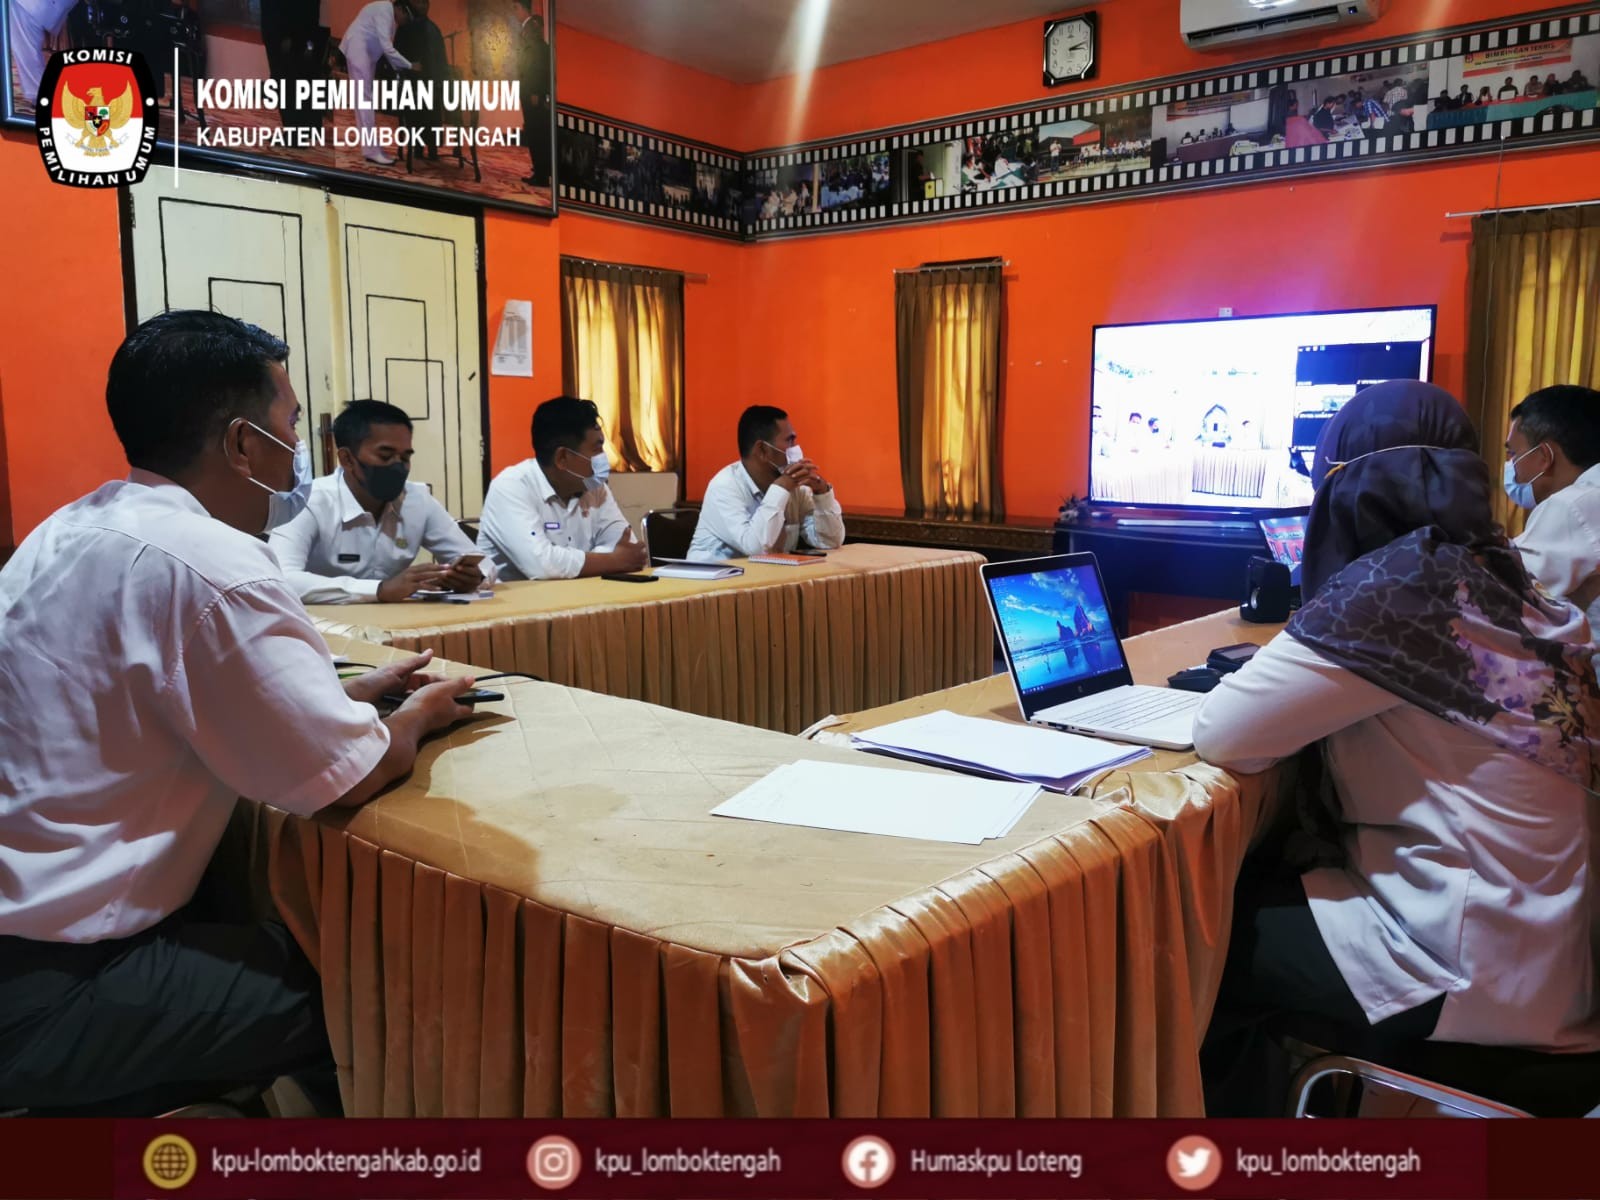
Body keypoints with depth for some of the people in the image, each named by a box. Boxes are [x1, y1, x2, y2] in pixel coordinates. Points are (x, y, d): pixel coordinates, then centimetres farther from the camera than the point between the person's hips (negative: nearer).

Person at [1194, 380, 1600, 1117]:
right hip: (1535, 939, 8)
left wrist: (1294, 693, 0)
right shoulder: (1491, 573, 7)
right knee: (1231, 890, 19)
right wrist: (1308, 689, 10)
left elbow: (1221, 735, -19)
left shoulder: (1396, 585, -19)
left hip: (1473, 967, -8)